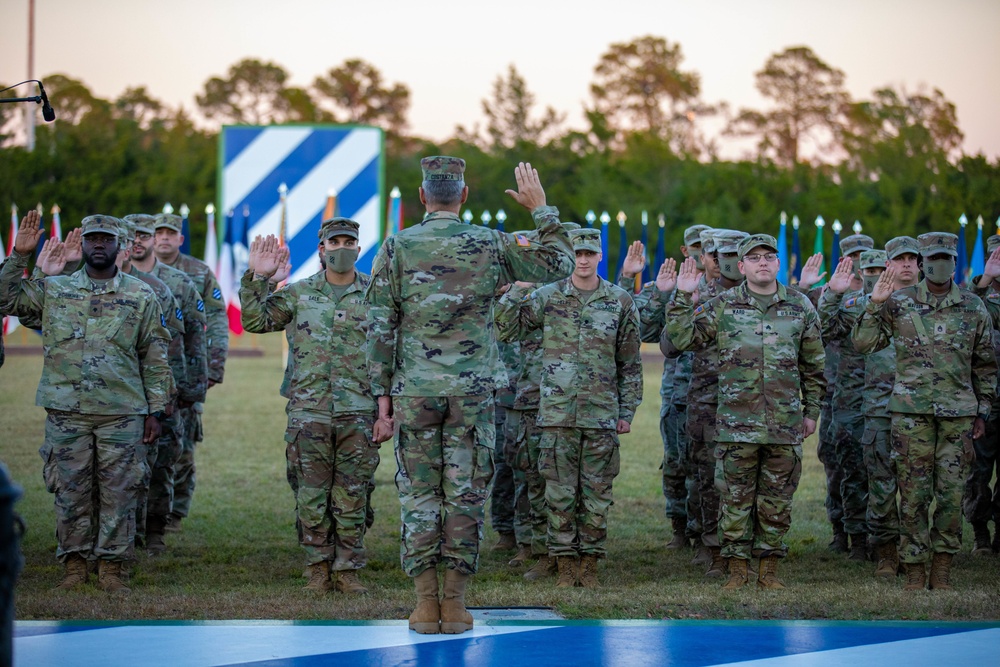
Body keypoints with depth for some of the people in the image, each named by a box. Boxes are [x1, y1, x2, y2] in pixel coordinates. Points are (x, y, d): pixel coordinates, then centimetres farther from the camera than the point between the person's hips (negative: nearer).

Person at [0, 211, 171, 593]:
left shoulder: (141, 296, 5)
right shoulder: (53, 289, 9)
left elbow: (155, 358, 6)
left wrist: (155, 411, 3)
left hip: (122, 414, -1)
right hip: (66, 411, 1)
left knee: (118, 492, 1)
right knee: (70, 491, 4)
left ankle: (111, 567, 9)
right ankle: (74, 565, 14)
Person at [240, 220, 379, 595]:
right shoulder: (298, 294, 9)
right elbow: (255, 321, 5)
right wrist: (257, 278, -4)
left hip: (357, 413, -1)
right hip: (308, 411, 1)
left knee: (351, 497, 2)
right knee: (312, 496, 2)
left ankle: (348, 570, 9)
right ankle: (319, 569, 11)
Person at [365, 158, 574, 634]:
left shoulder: (397, 248, -1)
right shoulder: (490, 245, 0)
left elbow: (381, 330, -2)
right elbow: (558, 265, 12)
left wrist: (383, 396, 2)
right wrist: (542, 210, 19)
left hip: (415, 392, 0)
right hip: (473, 393, 0)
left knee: (419, 495, 6)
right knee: (465, 496, 4)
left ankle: (425, 604, 4)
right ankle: (455, 605, 5)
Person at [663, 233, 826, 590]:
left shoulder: (800, 306, 8)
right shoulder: (723, 306, 3)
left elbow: (813, 366, 15)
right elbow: (677, 339, 1)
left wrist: (811, 410, 12)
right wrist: (682, 297, -7)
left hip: (785, 424, 1)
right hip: (736, 423, -1)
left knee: (777, 500, 6)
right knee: (736, 498, 2)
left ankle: (769, 568, 15)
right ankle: (737, 569, 10)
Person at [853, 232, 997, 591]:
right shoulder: (899, 303, 3)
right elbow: (863, 343, 1)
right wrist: (874, 305, -10)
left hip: (958, 413, 1)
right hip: (911, 410, -1)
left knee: (952, 494, 0)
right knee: (914, 494, -1)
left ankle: (942, 572, 9)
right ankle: (915, 572, 6)